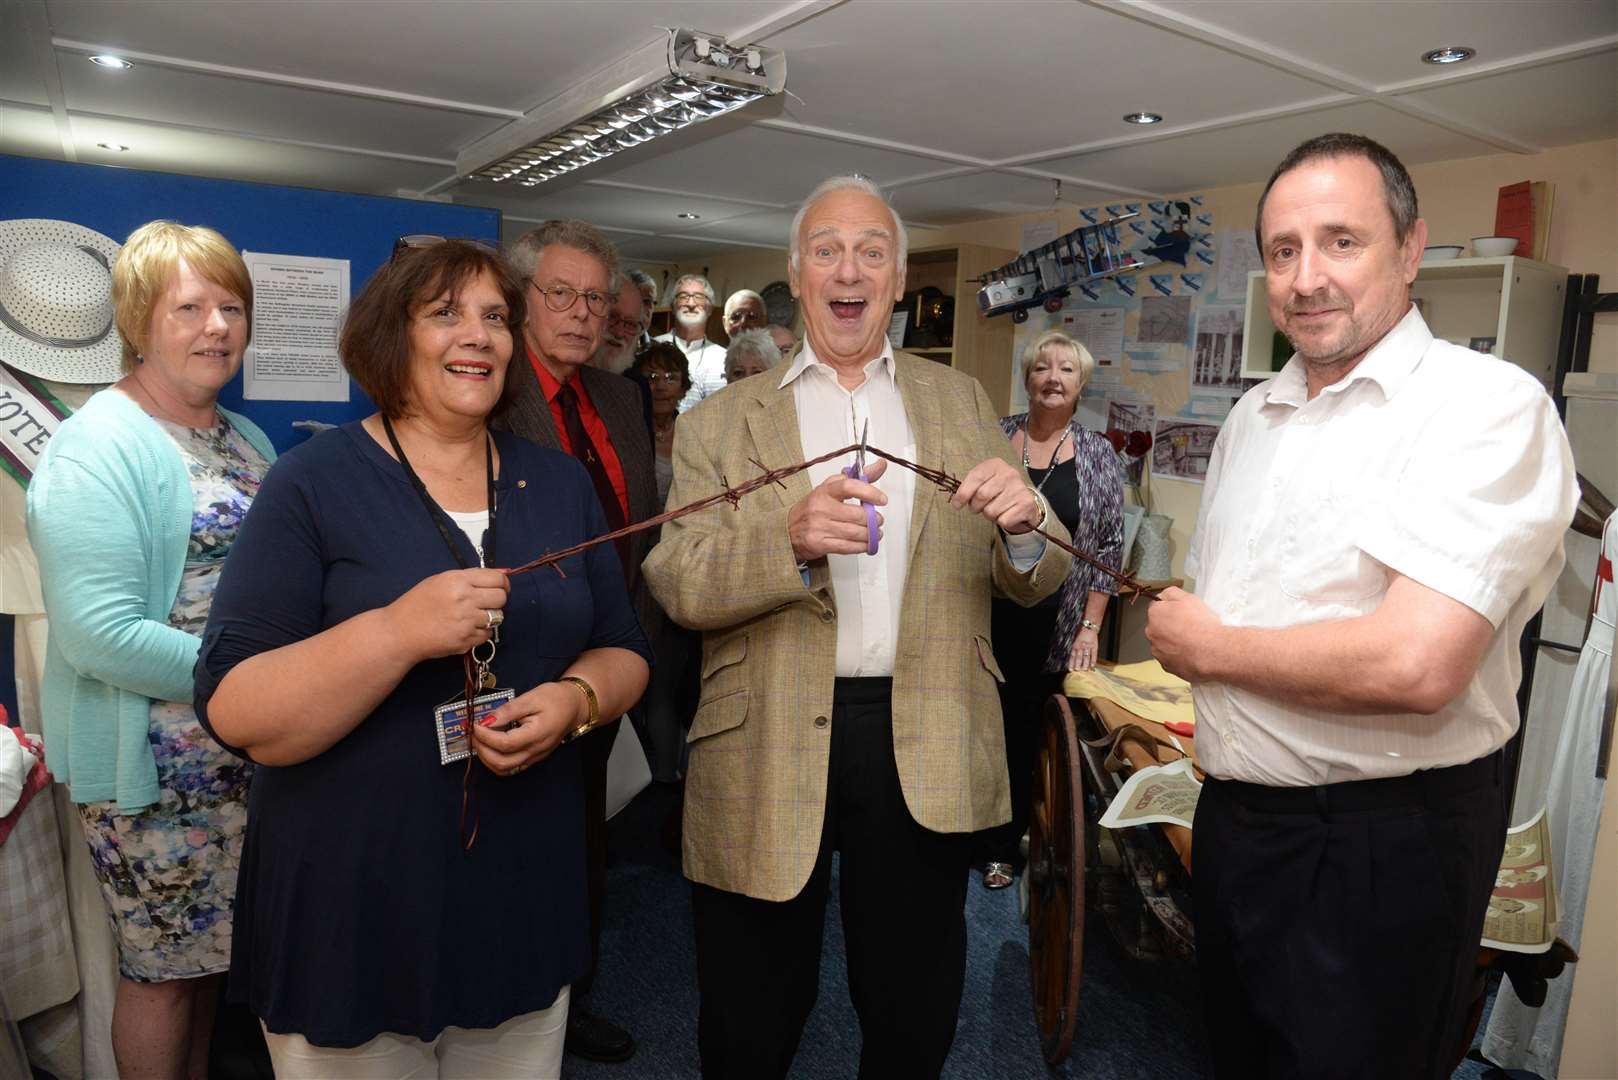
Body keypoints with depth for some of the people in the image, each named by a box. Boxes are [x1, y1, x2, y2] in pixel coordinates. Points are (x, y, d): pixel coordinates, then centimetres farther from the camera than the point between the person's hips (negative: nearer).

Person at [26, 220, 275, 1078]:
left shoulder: (249, 441, 8)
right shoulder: (98, 448, -16)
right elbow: (99, 634, -24)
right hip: (152, 764, -7)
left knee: (208, 945, 21)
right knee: (163, 964, 10)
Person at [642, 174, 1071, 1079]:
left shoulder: (961, 402, 9)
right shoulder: (722, 424, 3)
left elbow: (1036, 583, 6)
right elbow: (674, 584, -7)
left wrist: (1024, 522, -17)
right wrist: (791, 539, -25)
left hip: (927, 754, 2)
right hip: (768, 754, -1)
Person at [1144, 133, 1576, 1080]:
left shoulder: (1489, 406, -17)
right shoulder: (1255, 415, 8)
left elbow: (1416, 663, -29)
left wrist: (1207, 646, -16)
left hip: (1383, 843, -7)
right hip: (1236, 814, 7)